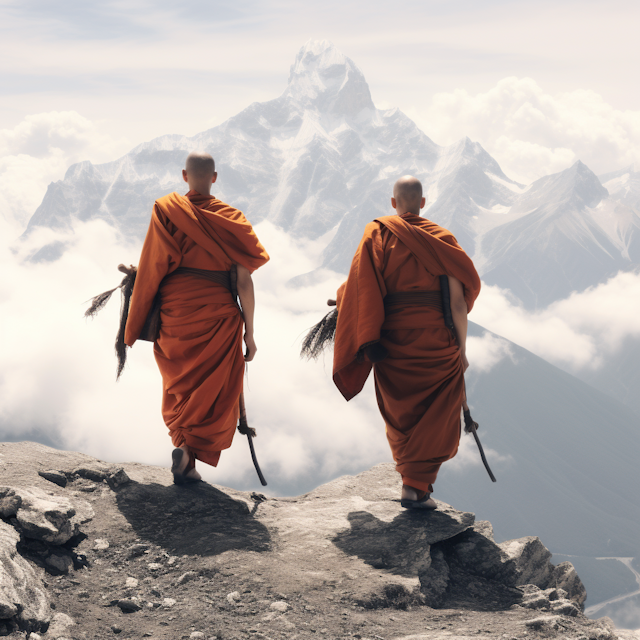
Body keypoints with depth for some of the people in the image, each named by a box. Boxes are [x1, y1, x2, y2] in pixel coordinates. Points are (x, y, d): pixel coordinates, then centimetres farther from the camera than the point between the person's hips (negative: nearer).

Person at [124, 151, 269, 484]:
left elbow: (151, 269, -6)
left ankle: (183, 443, 14)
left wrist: (139, 323, 5)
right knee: (214, 393, 7)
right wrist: (249, 332, 1)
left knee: (180, 387, 21)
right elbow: (244, 281, -6)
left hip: (175, 316, 1)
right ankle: (189, 449, -12)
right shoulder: (231, 218, -4)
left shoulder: (165, 210, -4)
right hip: (218, 318, -1)